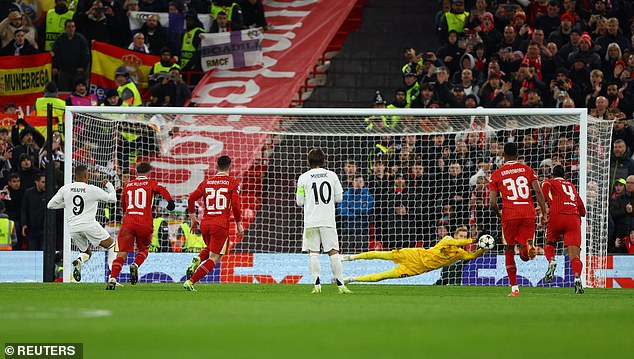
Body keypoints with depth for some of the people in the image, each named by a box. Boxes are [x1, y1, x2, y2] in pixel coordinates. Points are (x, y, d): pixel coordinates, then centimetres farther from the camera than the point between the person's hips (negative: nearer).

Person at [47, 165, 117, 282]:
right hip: (89, 224, -4)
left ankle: (79, 261, -13)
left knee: (86, 252, 24)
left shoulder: (65, 189, 6)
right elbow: (112, 198, 7)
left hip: (72, 227, 4)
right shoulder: (92, 189, -2)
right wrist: (109, 185, 25)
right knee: (111, 245, 12)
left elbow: (50, 205, 12)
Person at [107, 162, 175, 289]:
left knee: (122, 253, 0)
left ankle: (112, 279, -17)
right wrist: (170, 201, -24)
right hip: (145, 224, -2)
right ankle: (135, 266, -8)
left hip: (128, 222, 2)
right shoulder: (150, 183, 9)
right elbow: (161, 189, -12)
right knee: (143, 249, 21)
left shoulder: (127, 185, 19)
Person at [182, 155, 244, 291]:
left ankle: (198, 259, -2)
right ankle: (190, 282, -15)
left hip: (205, 224, 5)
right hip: (221, 224, -5)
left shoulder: (206, 182, 10)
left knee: (211, 249, 31)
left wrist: (193, 219, 14)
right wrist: (239, 225, 1)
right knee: (214, 259, 0)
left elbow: (191, 199, 4)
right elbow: (236, 205, -9)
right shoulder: (232, 182, -1)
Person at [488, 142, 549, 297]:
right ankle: (529, 247, -29)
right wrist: (544, 213, 4)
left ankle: (514, 288, 9)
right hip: (529, 213, 2)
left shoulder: (497, 174, 6)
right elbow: (538, 192, 1)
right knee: (524, 255, 8)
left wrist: (500, 216, 19)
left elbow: (493, 203, 1)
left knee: (509, 250, 14)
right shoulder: (527, 170, 12)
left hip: (510, 214, -2)